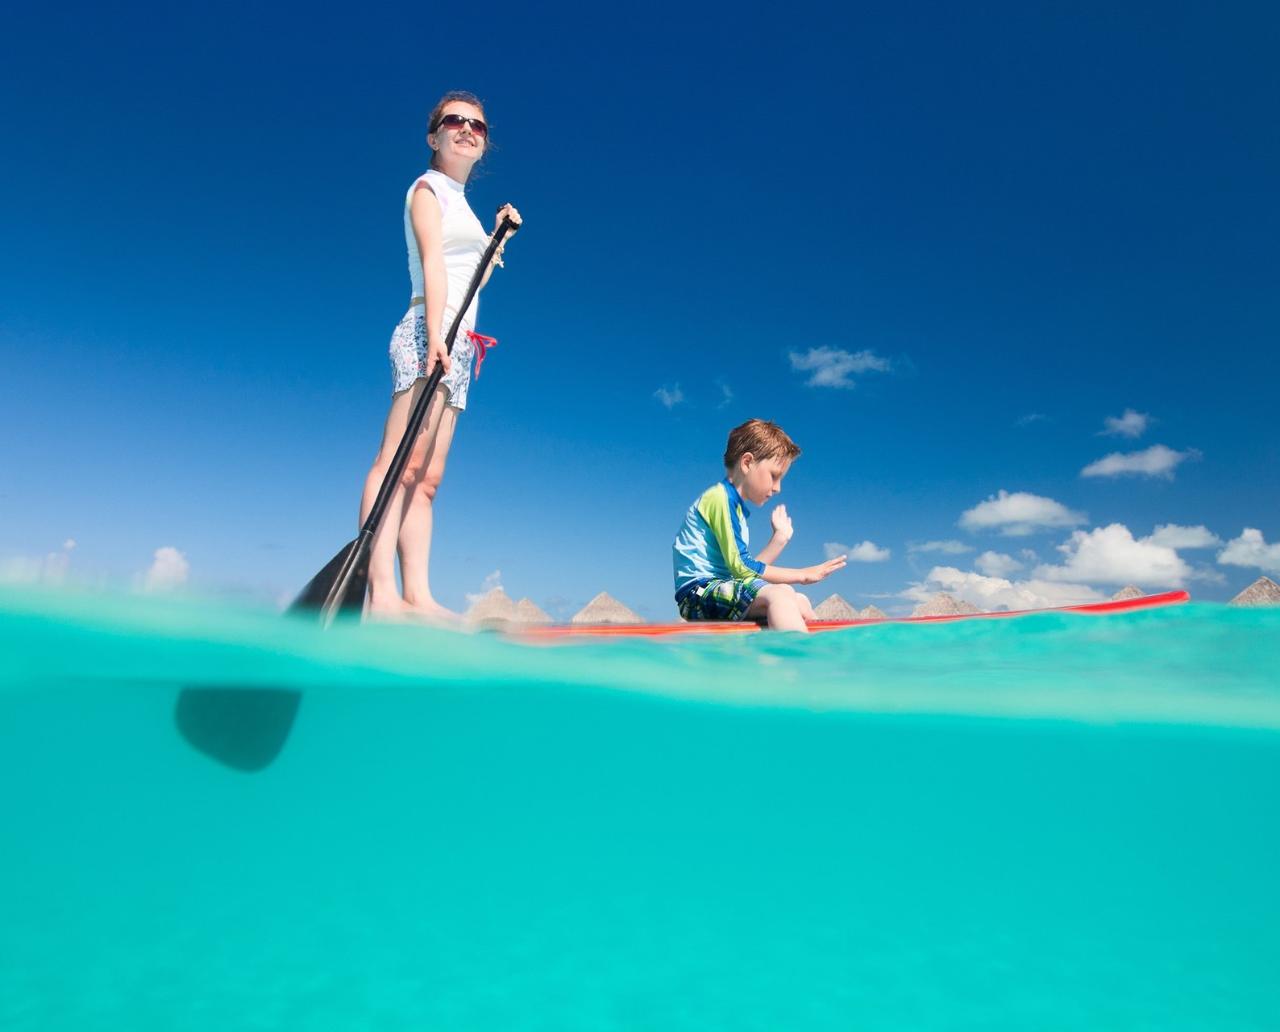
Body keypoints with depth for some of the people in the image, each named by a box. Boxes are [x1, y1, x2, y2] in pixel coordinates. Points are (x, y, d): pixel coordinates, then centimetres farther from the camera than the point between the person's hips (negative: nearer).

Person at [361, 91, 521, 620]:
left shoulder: (459, 201, 29)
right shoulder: (428, 188, 6)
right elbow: (432, 262, -10)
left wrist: (498, 234, 25)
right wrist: (435, 334, -22)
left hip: (454, 343, 8)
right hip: (428, 334, -8)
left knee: (425, 479, -2)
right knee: (398, 465, -19)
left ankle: (417, 596, -6)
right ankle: (381, 595, -26)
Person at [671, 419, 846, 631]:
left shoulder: (736, 506, 20)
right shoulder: (720, 497, -8)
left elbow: (749, 571, 13)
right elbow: (741, 567, -15)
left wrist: (780, 537, 19)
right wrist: (803, 574, -10)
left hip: (718, 591, 10)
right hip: (699, 592, -10)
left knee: (799, 602, 11)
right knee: (779, 594, -28)